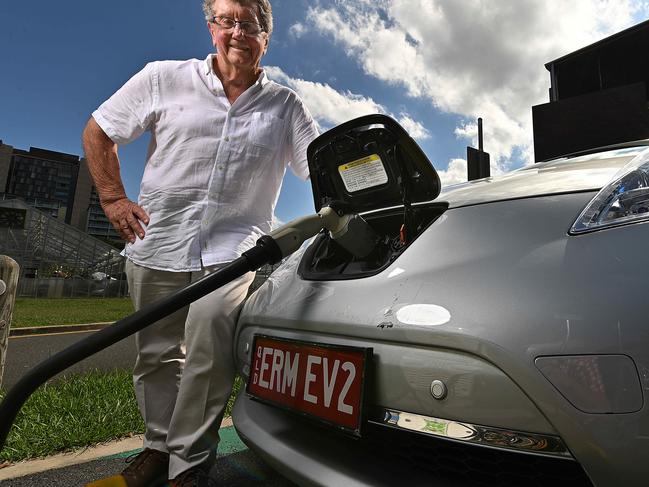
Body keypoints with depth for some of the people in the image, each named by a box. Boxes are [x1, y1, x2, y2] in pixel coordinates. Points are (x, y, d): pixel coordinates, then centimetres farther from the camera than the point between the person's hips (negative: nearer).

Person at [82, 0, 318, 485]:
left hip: (233, 250, -1)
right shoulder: (164, 78, 6)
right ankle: (159, 447, 32)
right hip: (157, 244, 2)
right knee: (157, 355, 11)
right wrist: (113, 198, 3)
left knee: (208, 342, -20)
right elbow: (98, 132, 13)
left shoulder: (286, 105, 7)